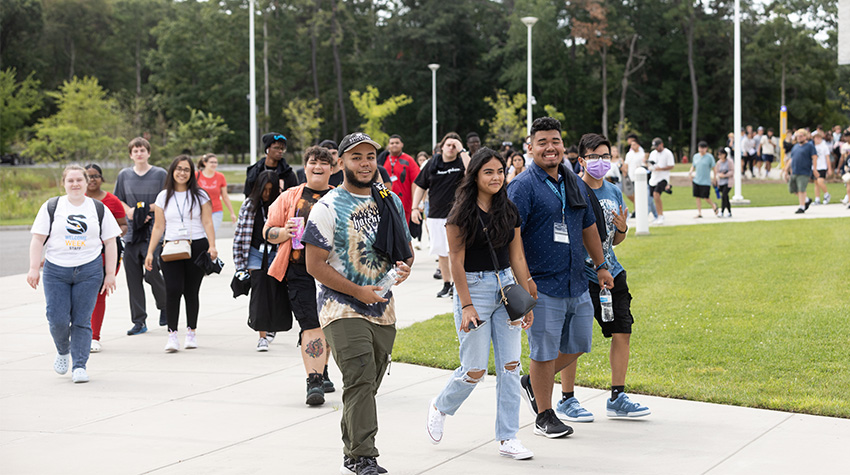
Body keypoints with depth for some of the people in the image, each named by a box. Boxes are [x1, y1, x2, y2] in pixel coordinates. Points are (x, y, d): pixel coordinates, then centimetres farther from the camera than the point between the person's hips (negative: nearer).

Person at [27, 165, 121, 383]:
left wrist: (110, 274, 2)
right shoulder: (51, 207, 5)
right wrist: (34, 269, -6)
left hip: (89, 271, 0)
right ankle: (63, 351, 24)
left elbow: (110, 243, 8)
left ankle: (79, 366, 6)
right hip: (56, 270, 0)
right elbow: (38, 239, 3)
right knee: (57, 319, -5)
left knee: (81, 321, -3)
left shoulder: (99, 209, 8)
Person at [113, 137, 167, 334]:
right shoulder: (124, 175, 11)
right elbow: (117, 201, 14)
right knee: (133, 278, 2)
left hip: (153, 231, -4)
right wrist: (130, 211, -5)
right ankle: (139, 321, 9)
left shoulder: (160, 174, 1)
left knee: (151, 272, -13)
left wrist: (146, 208, -12)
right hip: (131, 232, 4)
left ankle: (165, 307, 15)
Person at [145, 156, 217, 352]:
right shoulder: (164, 196, 10)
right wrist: (150, 252, 3)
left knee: (191, 292, 2)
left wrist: (212, 247, -11)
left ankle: (191, 332, 16)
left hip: (197, 247, 0)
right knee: (173, 290, -14)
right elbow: (158, 227, 10)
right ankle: (172, 333, -11)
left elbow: (207, 223, 2)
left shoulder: (200, 196, 6)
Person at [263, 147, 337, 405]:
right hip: (300, 270, -2)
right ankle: (313, 381, -18)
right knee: (311, 325, -14)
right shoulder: (289, 197, 8)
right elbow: (268, 231, 9)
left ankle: (322, 372, 34)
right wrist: (285, 232, -12)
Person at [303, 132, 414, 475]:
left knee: (367, 385, 11)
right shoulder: (328, 207, -8)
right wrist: (358, 292, -17)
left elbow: (407, 248, 20)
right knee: (360, 381, -17)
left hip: (383, 310, 6)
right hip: (343, 308, -6)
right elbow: (315, 265, -11)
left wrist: (405, 266, -5)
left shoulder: (392, 202, 11)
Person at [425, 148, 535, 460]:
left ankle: (507, 439, 7)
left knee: (510, 365, 1)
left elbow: (517, 258, 11)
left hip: (506, 287, 5)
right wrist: (466, 305, -15)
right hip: (473, 288, -5)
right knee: (475, 370, -4)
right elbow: (457, 262, -10)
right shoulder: (462, 214, -9)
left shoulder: (510, 211, 7)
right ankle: (440, 407, 26)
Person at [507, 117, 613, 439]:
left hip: (577, 285, 7)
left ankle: (531, 383, 34)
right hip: (542, 286, -7)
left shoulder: (573, 183, 12)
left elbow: (588, 226, 24)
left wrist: (601, 265, 24)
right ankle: (544, 416, 13)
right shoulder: (523, 186, -10)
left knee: (577, 346, 14)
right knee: (545, 352, 0)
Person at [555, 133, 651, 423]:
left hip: (611, 274, 7)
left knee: (622, 332, 4)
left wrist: (622, 228, -1)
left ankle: (617, 399, 15)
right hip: (580, 276, -7)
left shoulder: (614, 192, 12)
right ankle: (566, 400, 12)